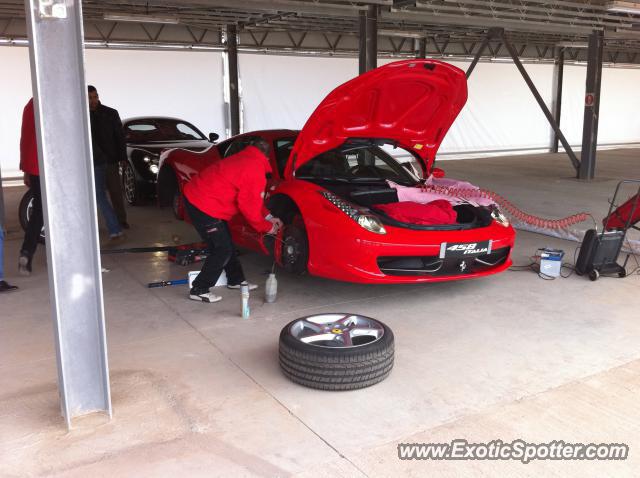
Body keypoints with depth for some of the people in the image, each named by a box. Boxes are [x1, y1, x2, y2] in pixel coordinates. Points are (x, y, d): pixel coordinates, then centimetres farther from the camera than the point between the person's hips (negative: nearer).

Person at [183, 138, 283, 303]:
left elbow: (250, 199, 21)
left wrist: (268, 217, 19)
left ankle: (235, 280, 35)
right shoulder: (255, 170, -16)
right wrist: (267, 227, 1)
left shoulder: (243, 159, 14)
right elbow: (249, 207, -13)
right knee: (223, 250, -2)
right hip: (204, 206, -10)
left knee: (226, 243, 20)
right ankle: (199, 290, 8)